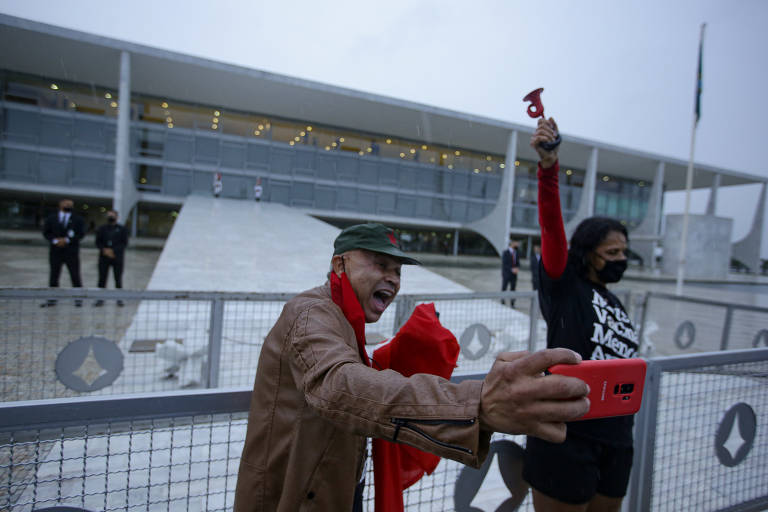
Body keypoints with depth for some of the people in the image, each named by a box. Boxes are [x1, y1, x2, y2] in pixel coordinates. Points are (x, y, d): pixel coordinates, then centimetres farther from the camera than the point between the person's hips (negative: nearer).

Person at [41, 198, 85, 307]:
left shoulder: (78, 219, 5)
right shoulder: (51, 218, 9)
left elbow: (81, 233, -4)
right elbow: (46, 232, 4)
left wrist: (67, 240, -14)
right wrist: (55, 241, -13)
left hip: (71, 252, -2)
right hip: (55, 252, 2)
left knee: (75, 276, -1)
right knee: (53, 276, 6)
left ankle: (78, 299, 5)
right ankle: (52, 299, 13)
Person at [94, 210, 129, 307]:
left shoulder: (122, 229, 5)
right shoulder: (102, 229, 12)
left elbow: (124, 243, -2)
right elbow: (98, 242, 7)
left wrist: (113, 251, -12)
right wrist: (105, 250, -11)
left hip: (117, 257, -2)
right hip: (104, 257, 2)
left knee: (118, 279, 1)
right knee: (102, 278, 1)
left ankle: (119, 299, 8)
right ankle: (100, 299, 8)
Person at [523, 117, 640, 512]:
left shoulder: (616, 305, 14)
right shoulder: (562, 284, -7)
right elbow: (552, 225, -23)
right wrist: (548, 167, -36)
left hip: (616, 438, 7)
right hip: (567, 434, -7)